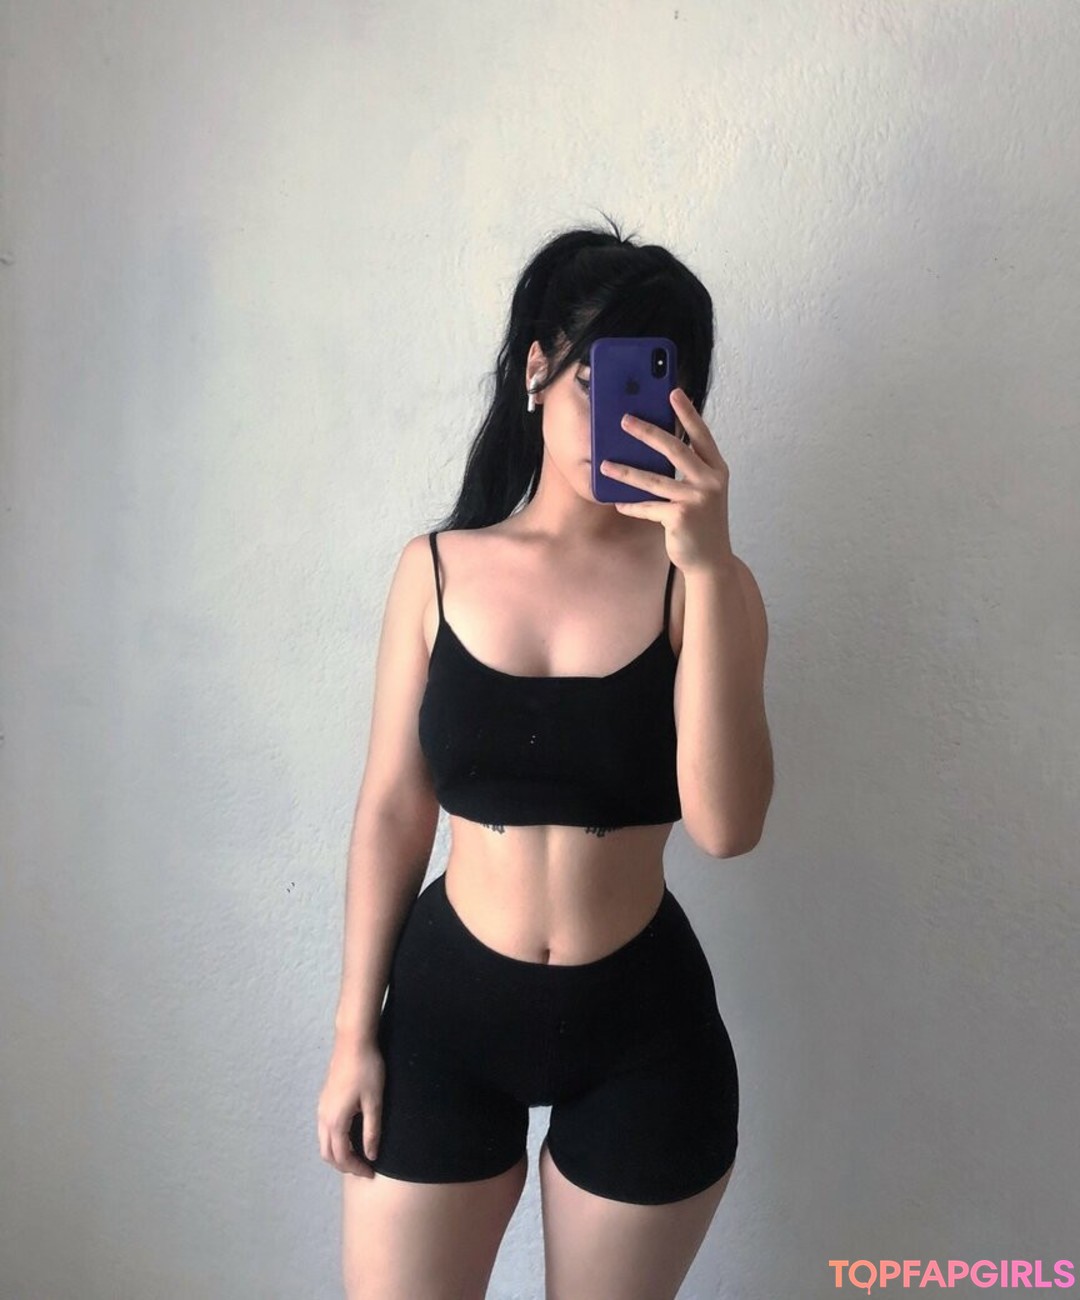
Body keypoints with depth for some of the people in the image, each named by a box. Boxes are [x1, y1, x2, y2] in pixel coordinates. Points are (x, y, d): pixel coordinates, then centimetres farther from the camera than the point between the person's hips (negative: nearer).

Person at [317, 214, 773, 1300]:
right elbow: (391, 809, -1)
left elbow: (725, 825, -20)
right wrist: (354, 1032, 2)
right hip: (447, 1006, 1)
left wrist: (707, 563, -26)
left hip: (646, 1025, 0)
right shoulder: (438, 567, -4)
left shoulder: (699, 583, -7)